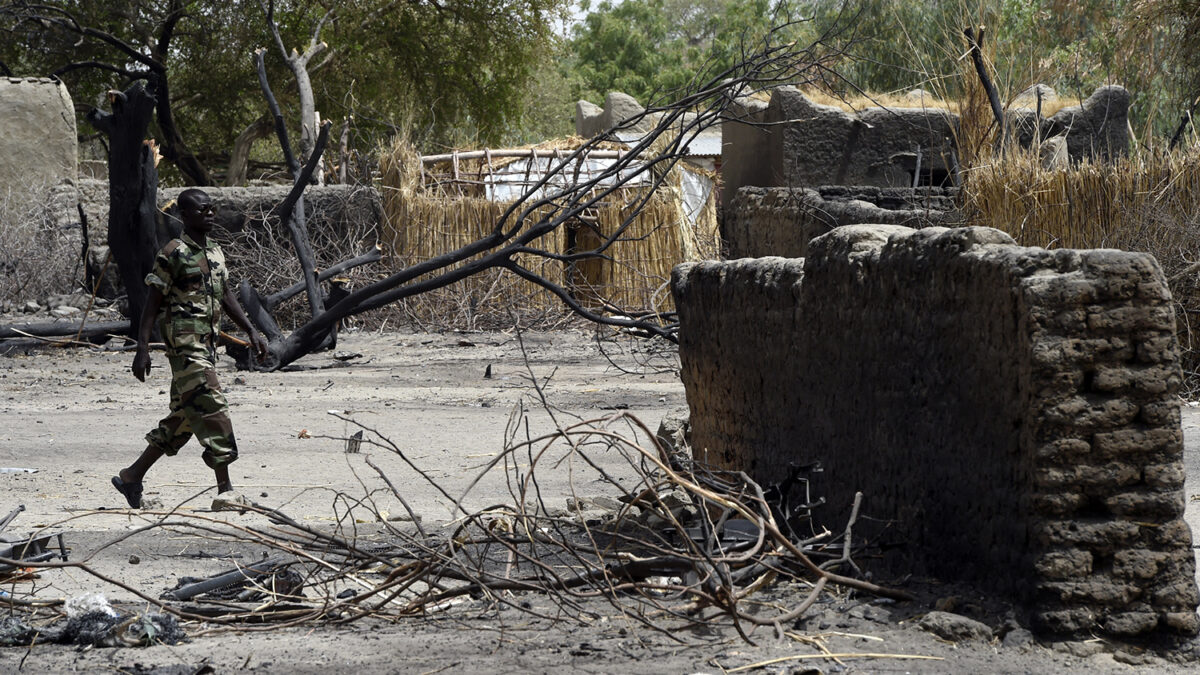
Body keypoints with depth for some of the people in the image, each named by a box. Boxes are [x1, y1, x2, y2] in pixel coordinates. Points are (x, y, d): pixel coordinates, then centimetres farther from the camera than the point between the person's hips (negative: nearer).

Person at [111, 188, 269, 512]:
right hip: (185, 345, -9)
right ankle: (225, 492, -13)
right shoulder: (173, 254, -9)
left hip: (207, 345, 9)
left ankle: (132, 476, 24)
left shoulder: (215, 252, 15)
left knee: (184, 417, 12)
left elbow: (226, 296, 22)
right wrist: (142, 349, -14)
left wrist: (251, 331, 15)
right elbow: (153, 303, -9)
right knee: (212, 411, -13)